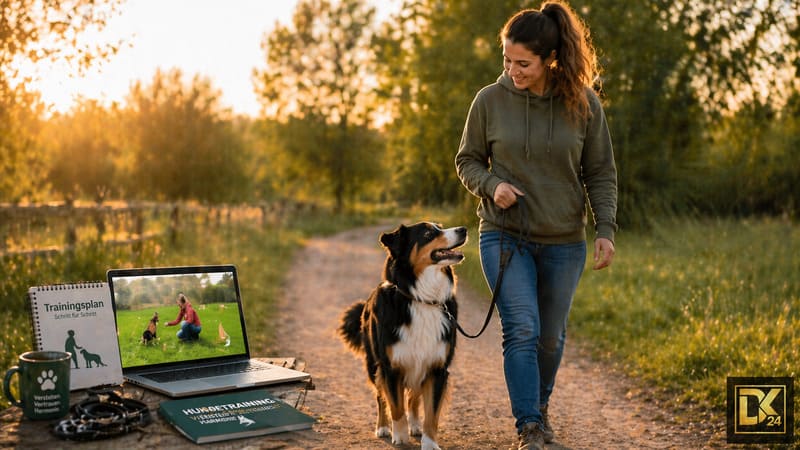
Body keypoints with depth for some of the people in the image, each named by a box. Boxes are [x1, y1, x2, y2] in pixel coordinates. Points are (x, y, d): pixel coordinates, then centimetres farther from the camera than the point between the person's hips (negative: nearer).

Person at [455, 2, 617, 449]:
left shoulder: (583, 103, -5)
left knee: (551, 336, 13)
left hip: (564, 242, 1)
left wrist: (606, 229, -8)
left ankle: (539, 407, 37)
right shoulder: (490, 100, -6)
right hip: (505, 236, -1)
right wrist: (492, 186, -15)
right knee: (522, 330, -14)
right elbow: (467, 161, 5)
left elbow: (602, 173, 1)